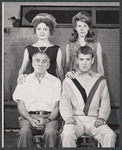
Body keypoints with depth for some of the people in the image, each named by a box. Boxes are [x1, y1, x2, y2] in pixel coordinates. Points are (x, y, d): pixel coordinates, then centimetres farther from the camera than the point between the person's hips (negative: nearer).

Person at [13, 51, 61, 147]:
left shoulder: (56, 81, 13)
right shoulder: (24, 81, 15)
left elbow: (57, 107, 7)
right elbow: (21, 106, 8)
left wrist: (47, 120, -12)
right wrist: (31, 120, -10)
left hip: (50, 117, 0)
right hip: (29, 116, 1)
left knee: (51, 133, -35)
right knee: (24, 132, -33)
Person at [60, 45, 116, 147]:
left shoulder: (100, 80, 16)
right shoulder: (69, 80, 13)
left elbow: (105, 102, 12)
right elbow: (64, 103, 6)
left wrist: (102, 117, -6)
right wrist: (68, 116, -13)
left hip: (94, 119, 1)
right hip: (76, 119, -1)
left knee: (110, 135, -27)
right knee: (67, 134, -33)